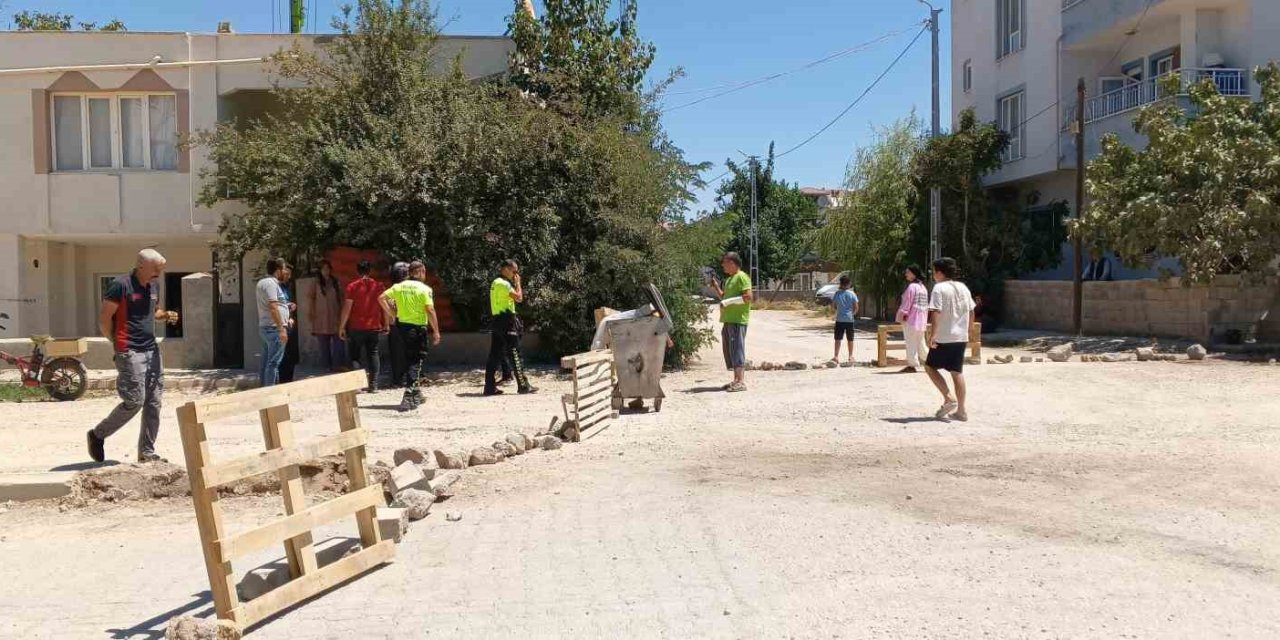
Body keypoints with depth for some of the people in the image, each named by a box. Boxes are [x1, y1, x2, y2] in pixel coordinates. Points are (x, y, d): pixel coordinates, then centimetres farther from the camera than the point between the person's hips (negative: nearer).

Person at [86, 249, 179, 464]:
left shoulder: (153, 287, 13)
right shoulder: (121, 285, -10)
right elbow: (104, 319, -9)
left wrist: (166, 315, 7)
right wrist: (117, 343, -5)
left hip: (152, 350, 8)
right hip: (130, 353, -8)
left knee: (154, 403, 5)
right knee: (134, 401, -8)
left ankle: (147, 453, 13)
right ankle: (98, 435, 15)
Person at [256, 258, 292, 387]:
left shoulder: (263, 282, 19)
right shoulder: (271, 283, -13)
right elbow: (273, 307, -21)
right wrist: (281, 329, -23)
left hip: (266, 327, 10)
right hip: (274, 328, -10)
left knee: (266, 362, 12)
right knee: (273, 362, -8)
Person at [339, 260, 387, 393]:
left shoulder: (352, 287, -7)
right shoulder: (378, 286, 1)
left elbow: (347, 308, -9)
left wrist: (341, 327, -3)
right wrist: (386, 324, 15)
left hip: (356, 327, -2)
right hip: (374, 327, 3)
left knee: (355, 355, 7)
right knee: (373, 354, 10)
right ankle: (373, 385, 6)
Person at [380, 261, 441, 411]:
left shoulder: (399, 286, 6)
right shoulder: (424, 289, -9)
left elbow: (382, 298, 0)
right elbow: (430, 310, -16)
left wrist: (392, 314, 7)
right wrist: (436, 331, -11)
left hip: (402, 326, 5)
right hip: (418, 327, -5)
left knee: (409, 358, 19)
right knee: (416, 361, -1)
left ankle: (415, 393, 29)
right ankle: (408, 397, -12)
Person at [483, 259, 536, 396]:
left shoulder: (496, 283, 20)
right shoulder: (503, 283, -11)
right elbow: (519, 298, -16)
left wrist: (515, 284, 15)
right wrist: (518, 283, -5)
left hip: (498, 320, 10)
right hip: (507, 320, -10)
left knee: (495, 354, 7)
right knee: (514, 354, -6)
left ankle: (490, 386, 7)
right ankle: (523, 386, -4)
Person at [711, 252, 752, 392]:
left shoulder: (741, 277, -8)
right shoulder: (729, 279, 21)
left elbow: (748, 297, -18)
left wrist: (729, 301, -19)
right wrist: (716, 287, 15)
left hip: (738, 320, -10)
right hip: (728, 320, 10)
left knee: (737, 349, -11)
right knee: (729, 350, 11)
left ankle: (741, 382, -11)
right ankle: (736, 380, 18)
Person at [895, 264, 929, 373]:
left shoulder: (912, 286, -13)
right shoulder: (923, 287, 15)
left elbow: (906, 303, -16)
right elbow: (926, 305, 18)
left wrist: (901, 316, -9)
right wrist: (925, 318, 22)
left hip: (911, 320, -9)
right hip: (922, 321, 9)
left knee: (911, 343, -3)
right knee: (921, 343, 14)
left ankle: (912, 365, -2)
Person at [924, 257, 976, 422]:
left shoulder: (939, 288, -10)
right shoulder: (963, 287, 11)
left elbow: (936, 312, -20)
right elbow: (971, 312, 16)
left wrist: (933, 334, -23)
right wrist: (967, 332, 25)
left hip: (944, 337, -7)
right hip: (961, 337, 7)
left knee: (930, 366, 8)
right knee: (957, 372, 10)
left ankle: (949, 398, -5)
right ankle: (961, 410, 10)